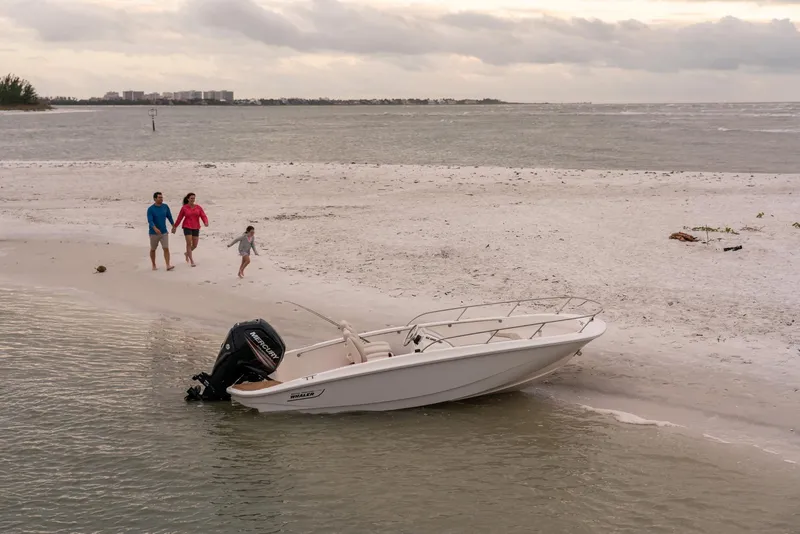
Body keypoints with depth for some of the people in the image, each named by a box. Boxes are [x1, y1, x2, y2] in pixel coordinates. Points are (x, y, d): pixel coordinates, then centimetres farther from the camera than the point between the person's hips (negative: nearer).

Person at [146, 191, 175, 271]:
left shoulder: (165, 207, 0)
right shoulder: (150, 209, -13)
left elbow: (169, 216, 15)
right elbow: (150, 221, -25)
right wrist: (155, 229, -43)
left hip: (164, 232, 2)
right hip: (154, 233, -2)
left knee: (166, 249, -10)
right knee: (153, 249, 11)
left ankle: (168, 266, -15)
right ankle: (154, 265, 27)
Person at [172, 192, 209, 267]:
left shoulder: (198, 207, 1)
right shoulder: (184, 208, -3)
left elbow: (203, 216, -5)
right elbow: (179, 218, 5)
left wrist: (206, 223, -25)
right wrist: (175, 227, 11)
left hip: (196, 228, 3)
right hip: (187, 227, -3)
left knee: (195, 245, 6)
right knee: (189, 243, -13)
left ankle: (187, 253, 38)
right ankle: (192, 261, -7)